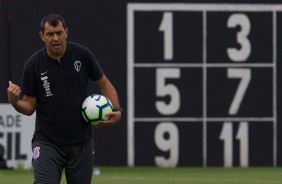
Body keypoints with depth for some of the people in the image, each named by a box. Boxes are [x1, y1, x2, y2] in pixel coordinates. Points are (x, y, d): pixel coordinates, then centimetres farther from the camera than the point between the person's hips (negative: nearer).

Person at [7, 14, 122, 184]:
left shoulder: (82, 54, -3)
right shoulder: (34, 64, -5)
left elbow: (104, 83, 8)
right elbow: (29, 107, -2)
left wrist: (116, 110, -7)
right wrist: (14, 101, -24)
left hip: (81, 143, 2)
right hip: (47, 143, -2)